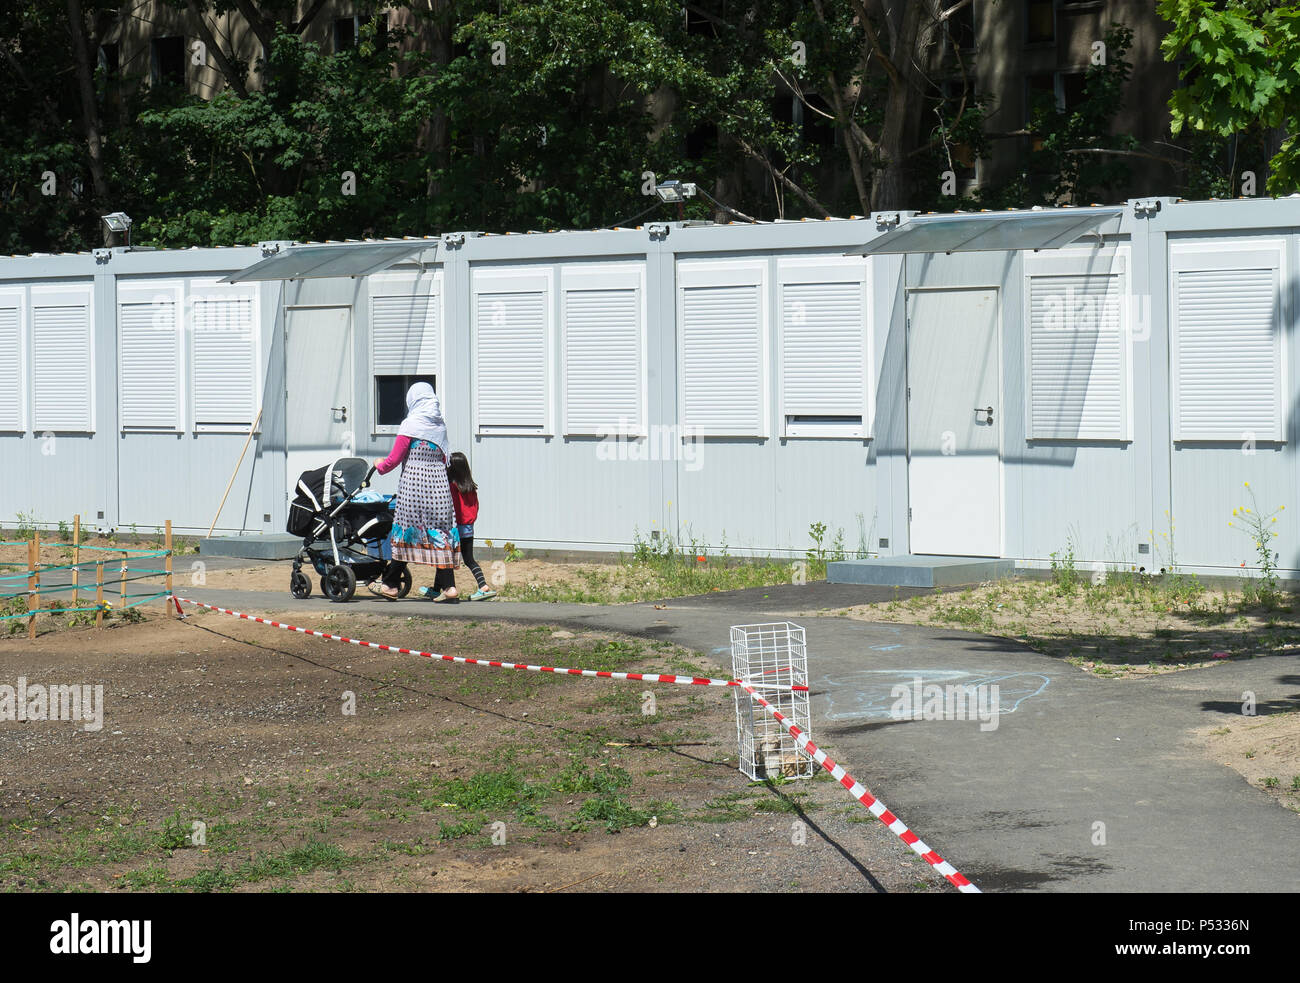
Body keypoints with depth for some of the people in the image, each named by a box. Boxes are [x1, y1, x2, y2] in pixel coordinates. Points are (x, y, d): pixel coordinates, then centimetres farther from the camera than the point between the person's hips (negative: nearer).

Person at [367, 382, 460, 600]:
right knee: (441, 529, 4)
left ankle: (390, 584, 9)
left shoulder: (410, 425, -6)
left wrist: (380, 466, 14)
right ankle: (448, 585, -2)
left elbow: (394, 459, -5)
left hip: (414, 483, -5)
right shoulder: (440, 425, 10)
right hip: (439, 482, 5)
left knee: (405, 531, 2)